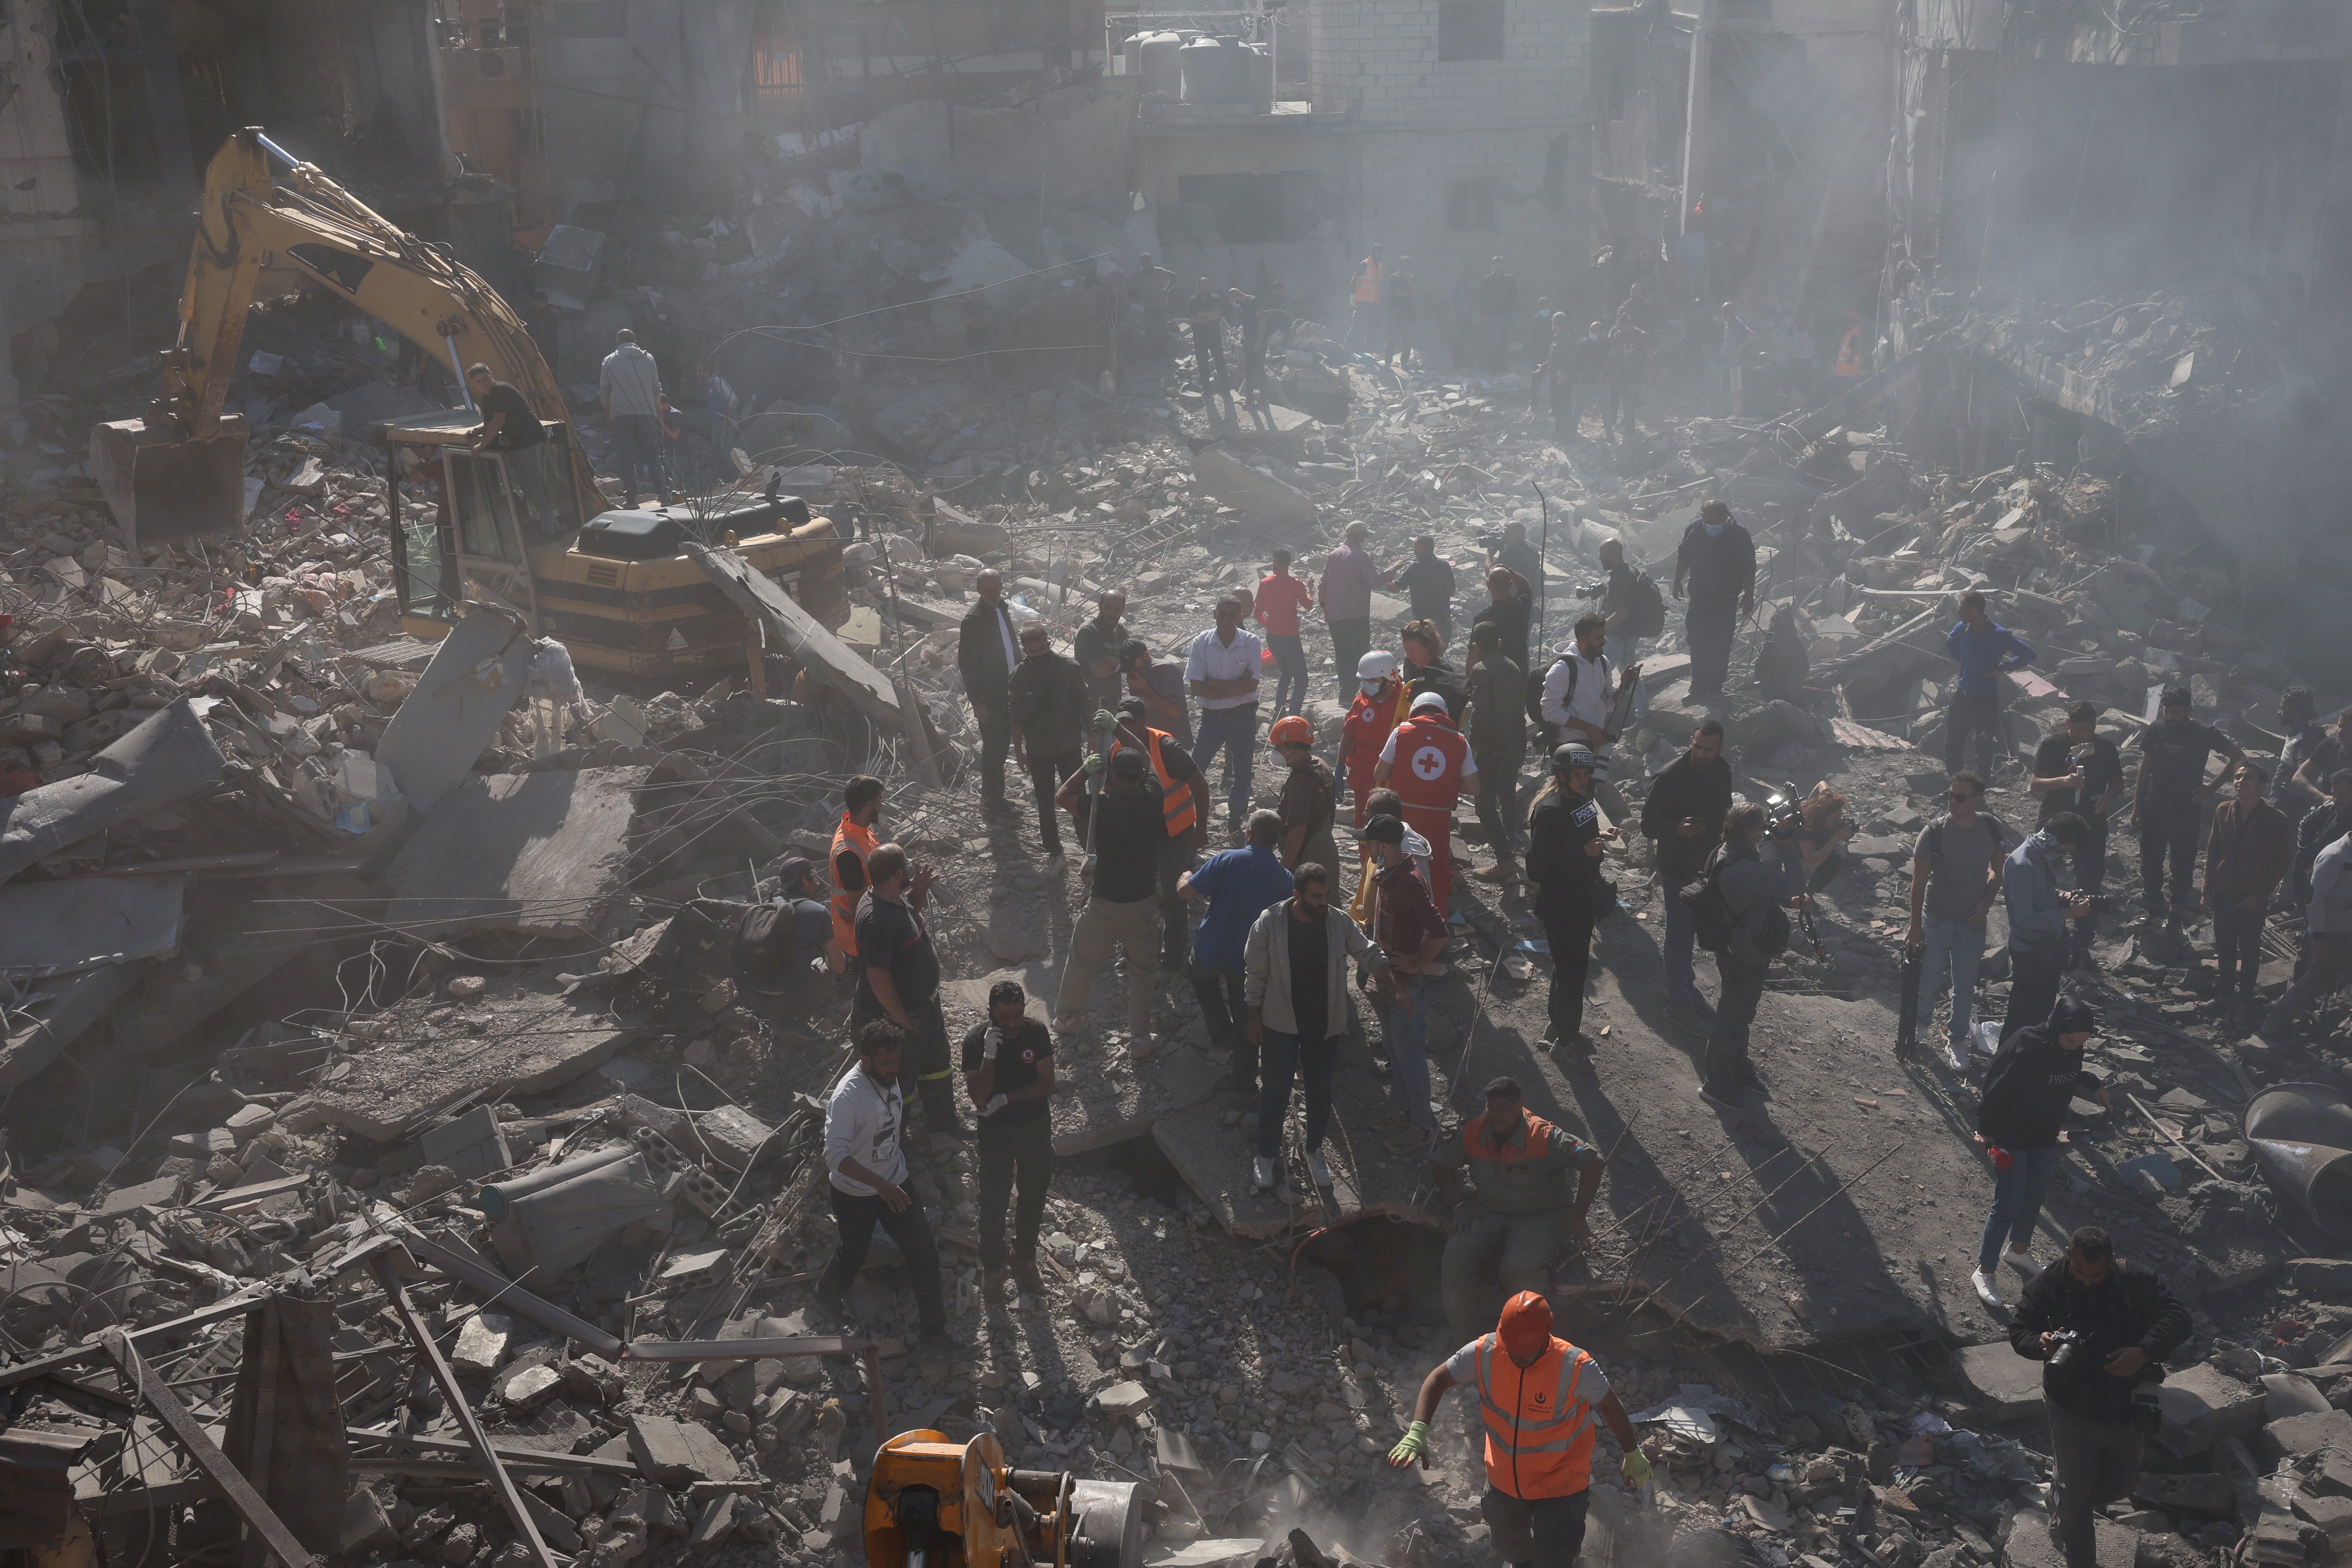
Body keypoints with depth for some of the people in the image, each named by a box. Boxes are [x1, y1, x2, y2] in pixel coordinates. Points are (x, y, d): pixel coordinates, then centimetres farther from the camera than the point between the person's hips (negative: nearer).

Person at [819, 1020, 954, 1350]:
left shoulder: (890, 1079, -8)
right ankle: (828, 1293, 51)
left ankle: (934, 1331, 16)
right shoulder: (847, 1097, -32)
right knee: (853, 1255, 16)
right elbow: (836, 1155, -37)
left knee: (924, 1248, 3)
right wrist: (881, 1185, -42)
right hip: (855, 1193, -6)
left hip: (895, 1182, 6)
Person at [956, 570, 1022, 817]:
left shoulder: (1003, 610, 7)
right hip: (988, 695, -8)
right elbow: (966, 664, -18)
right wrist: (977, 701, -19)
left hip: (1006, 690, 8)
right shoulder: (973, 619, -18)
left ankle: (993, 796, 30)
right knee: (993, 746, 0)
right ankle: (992, 800, 11)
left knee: (1001, 744, 17)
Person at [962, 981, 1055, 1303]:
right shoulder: (976, 1040, -22)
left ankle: (1025, 1259, 41)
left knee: (1034, 1197, 18)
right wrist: (989, 1055, -38)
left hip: (1036, 1127, 3)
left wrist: (1006, 1099, -22)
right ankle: (992, 1267, 33)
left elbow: (1047, 1084, -11)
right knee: (994, 1203, 9)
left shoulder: (1036, 1032, -14)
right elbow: (979, 1099, -26)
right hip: (996, 1132, -3)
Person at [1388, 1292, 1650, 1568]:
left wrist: (1633, 1456, 3)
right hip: (1504, 1480, 4)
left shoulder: (1575, 1367, -30)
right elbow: (1438, 1380, -11)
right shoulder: (1484, 1353, -23)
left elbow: (1612, 1406, -12)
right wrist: (1417, 1433, -24)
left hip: (1560, 1484, -4)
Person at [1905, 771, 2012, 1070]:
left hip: (1973, 922, 2)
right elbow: (1919, 882, -13)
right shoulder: (1934, 833, -19)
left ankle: (1956, 1041, 28)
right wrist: (1915, 927, -12)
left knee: (1965, 986, 11)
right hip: (1937, 920, -2)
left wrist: (1987, 901, -10)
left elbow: (1998, 869, 6)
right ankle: (1921, 1022, 39)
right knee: (1929, 981, 10)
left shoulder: (1993, 828, -10)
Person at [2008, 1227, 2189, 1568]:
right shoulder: (2049, 1284, -15)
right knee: (2075, 1499, 5)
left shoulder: (2136, 1281, -14)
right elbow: (2018, 1330, -8)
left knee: (2122, 1484, 25)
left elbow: (2177, 1318, -15)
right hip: (2074, 1413, -3)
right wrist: (2041, 1343, -32)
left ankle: (2066, 1507, 56)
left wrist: (2144, 1352, -31)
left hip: (2127, 1409, 3)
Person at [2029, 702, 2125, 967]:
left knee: (2090, 886, 5)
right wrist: (2063, 781, -32)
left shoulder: (2105, 748, -1)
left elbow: (2118, 784, 7)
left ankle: (2083, 945, 18)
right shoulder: (2052, 745, -9)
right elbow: (2035, 783, -13)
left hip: (2092, 824, 2)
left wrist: (2108, 797, -16)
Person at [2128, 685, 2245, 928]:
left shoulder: (2204, 734, -9)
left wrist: (2214, 786, -11)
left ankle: (2177, 916, 15)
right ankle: (2154, 910, 26)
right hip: (2154, 808, 3)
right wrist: (2137, 806, 7)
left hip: (2186, 811, -3)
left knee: (2183, 863, 4)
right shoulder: (2156, 730, 0)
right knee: (2151, 862, 10)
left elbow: (2239, 758, -3)